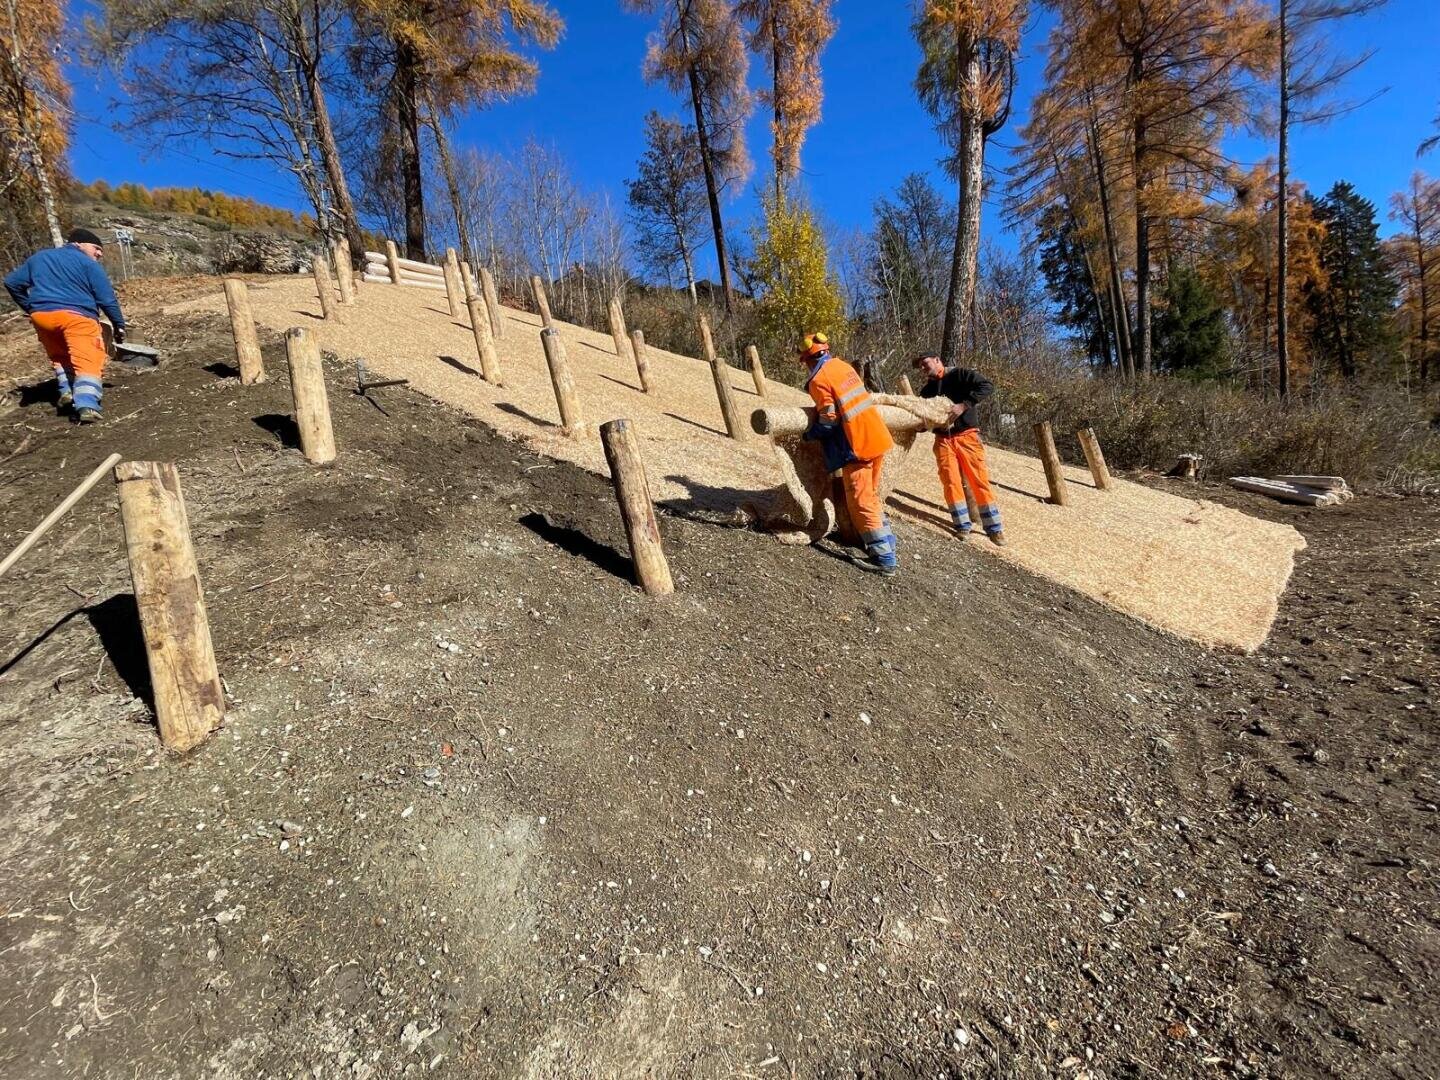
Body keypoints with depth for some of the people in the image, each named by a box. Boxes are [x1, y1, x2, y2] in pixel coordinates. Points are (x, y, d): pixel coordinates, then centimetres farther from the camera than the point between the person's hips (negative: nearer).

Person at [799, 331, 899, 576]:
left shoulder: (819, 380, -12)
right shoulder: (843, 365, 12)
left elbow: (829, 420, -15)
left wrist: (808, 434, 0)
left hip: (857, 445, -8)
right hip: (877, 437, 8)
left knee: (860, 503, -3)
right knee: (872, 496, 19)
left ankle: (885, 559, -4)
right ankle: (887, 544, 24)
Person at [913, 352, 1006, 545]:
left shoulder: (959, 375, 0)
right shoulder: (927, 390, 15)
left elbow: (987, 386, -13)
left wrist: (964, 405, -22)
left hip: (967, 436, -4)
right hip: (943, 440, 4)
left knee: (979, 481, -3)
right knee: (951, 483, -5)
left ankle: (994, 528, 5)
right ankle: (963, 525, 5)